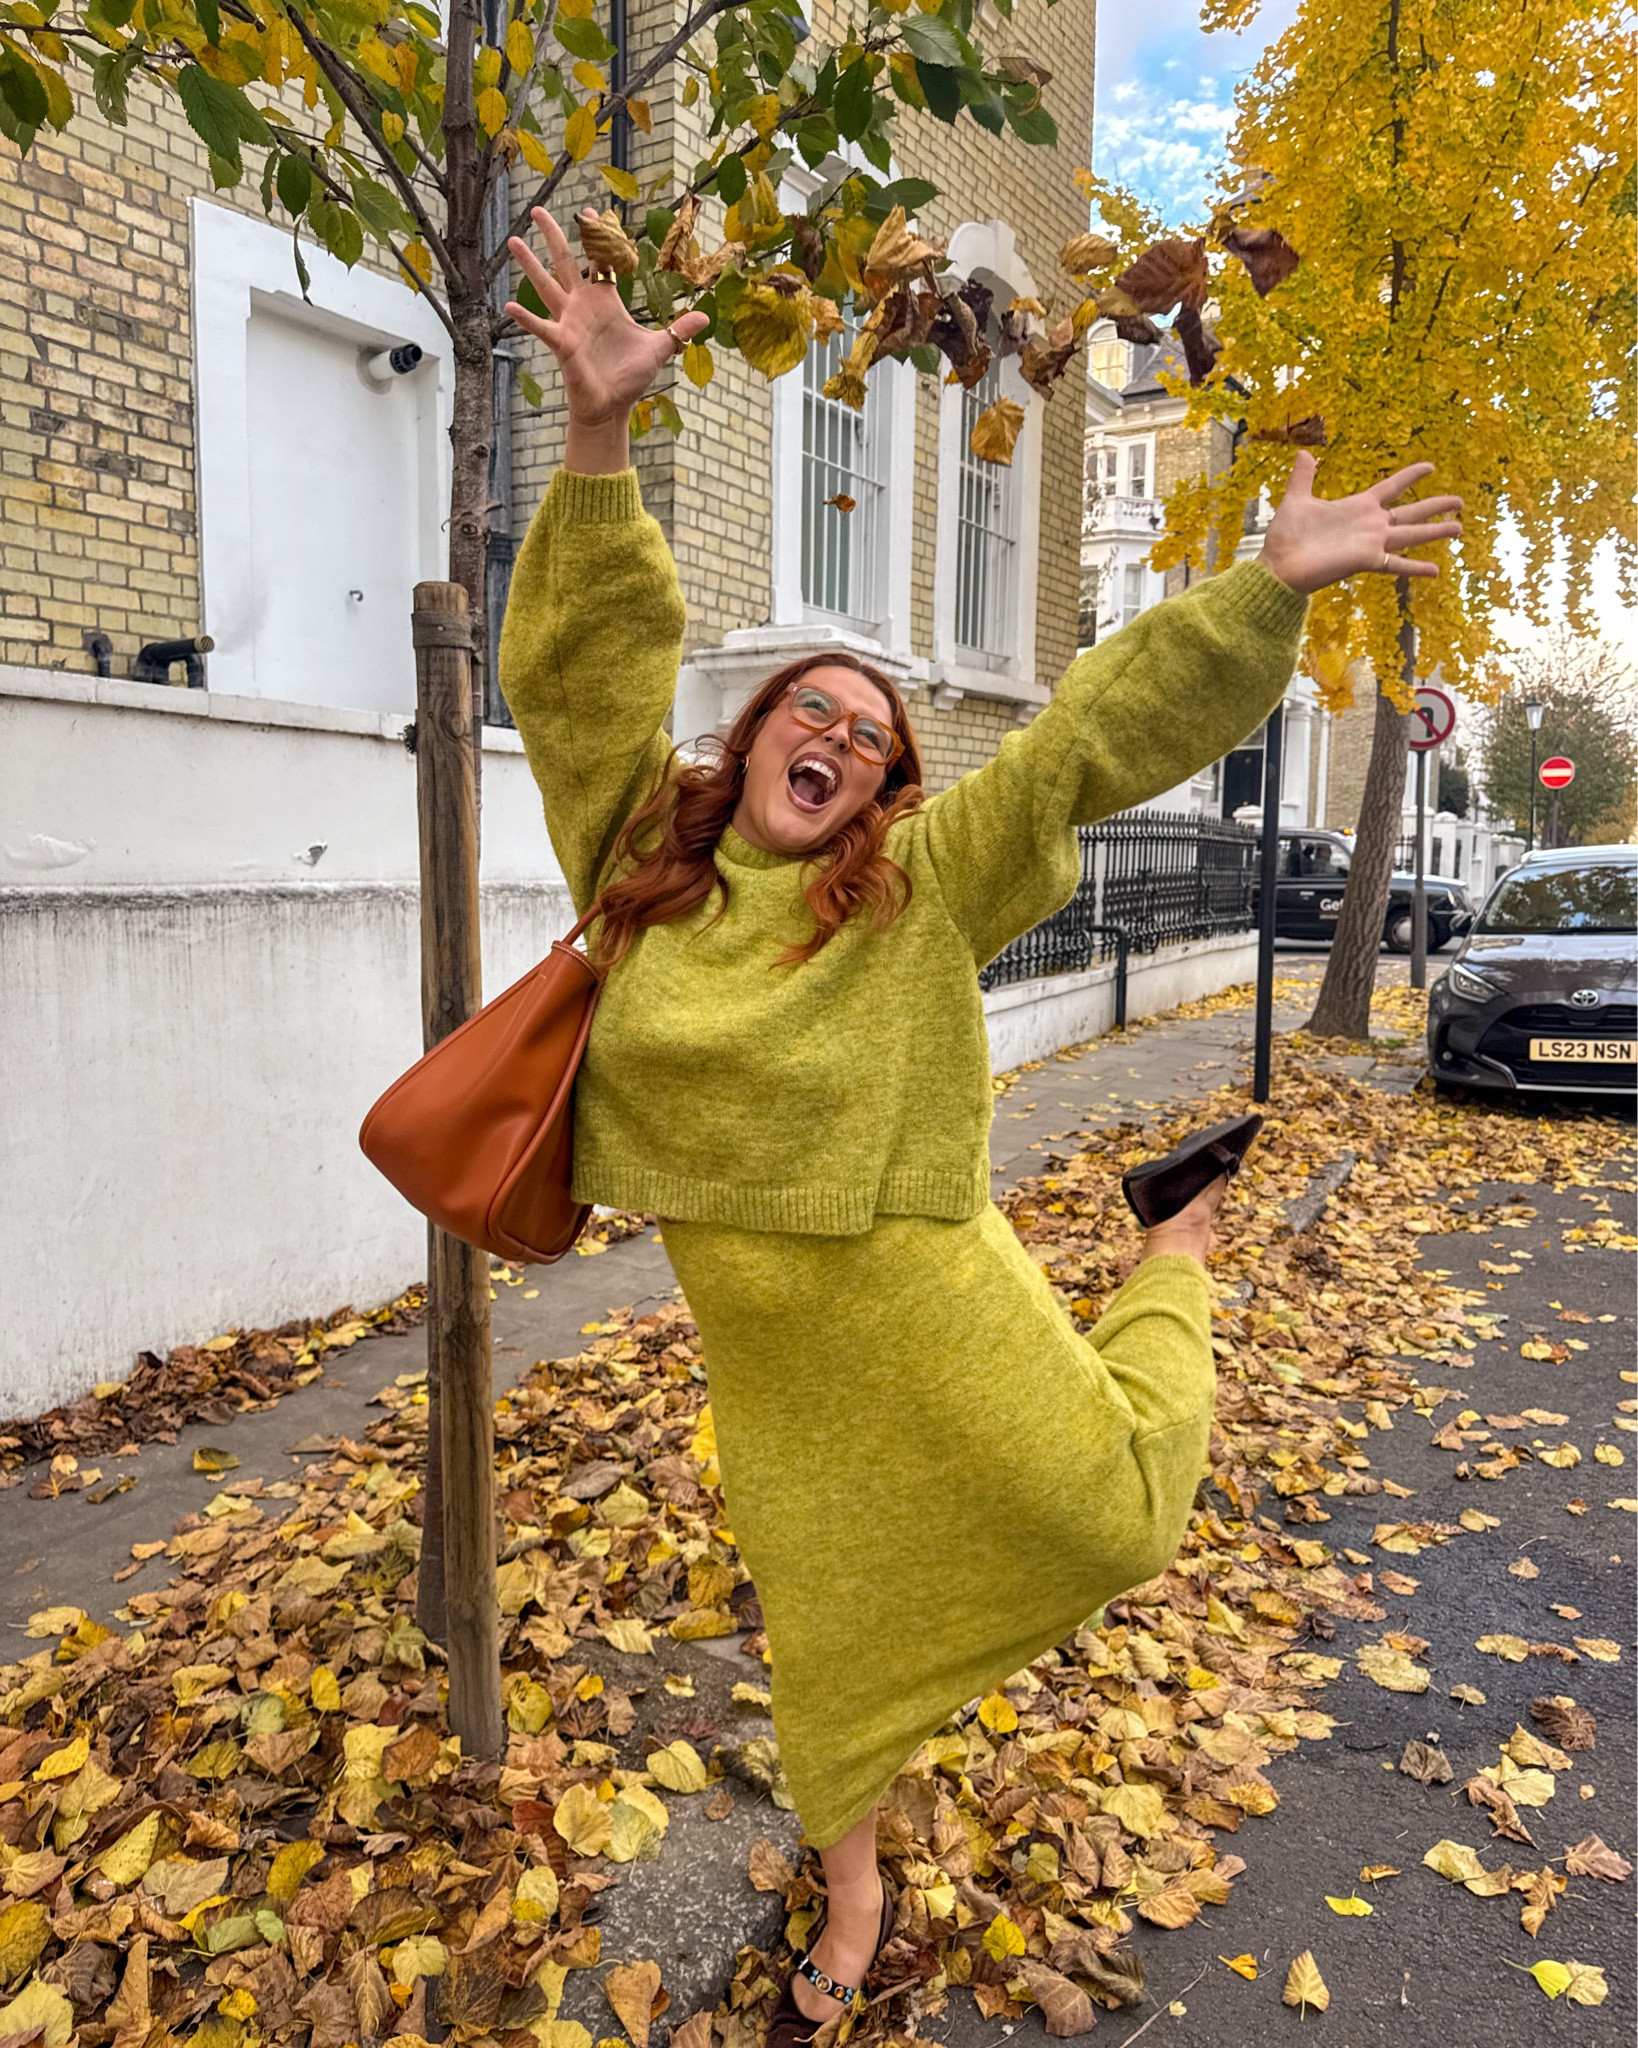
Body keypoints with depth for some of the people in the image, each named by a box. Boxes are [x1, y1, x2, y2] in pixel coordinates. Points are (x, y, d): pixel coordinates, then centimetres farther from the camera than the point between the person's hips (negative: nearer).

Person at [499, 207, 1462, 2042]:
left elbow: (1085, 743, -12)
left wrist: (1269, 592, -17)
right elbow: (579, 668, -11)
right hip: (762, 1334, 2)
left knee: (1116, 1513, 12)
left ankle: (1171, 1276, 44)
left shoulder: (918, 887, -9)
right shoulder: (637, 868, -4)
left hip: (922, 1292, -1)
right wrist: (600, 440, -21)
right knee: (828, 1627, 17)